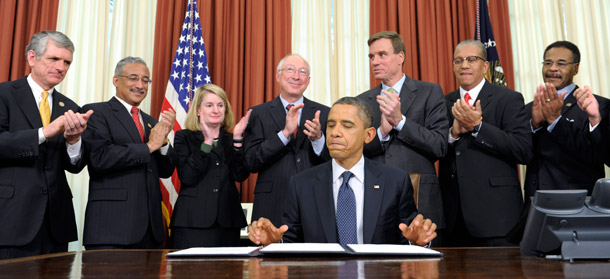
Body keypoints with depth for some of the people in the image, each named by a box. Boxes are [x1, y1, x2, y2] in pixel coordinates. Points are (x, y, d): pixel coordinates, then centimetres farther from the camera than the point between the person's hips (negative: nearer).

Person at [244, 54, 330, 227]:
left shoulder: (324, 113, 6)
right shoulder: (258, 114, 3)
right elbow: (251, 162, -6)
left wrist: (318, 138, -18)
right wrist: (285, 133, -16)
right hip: (272, 208, -1)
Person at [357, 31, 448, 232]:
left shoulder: (430, 92, 3)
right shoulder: (362, 101, 11)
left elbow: (440, 147, -5)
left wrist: (400, 120, -13)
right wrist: (382, 132, -13)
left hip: (419, 202, -2)